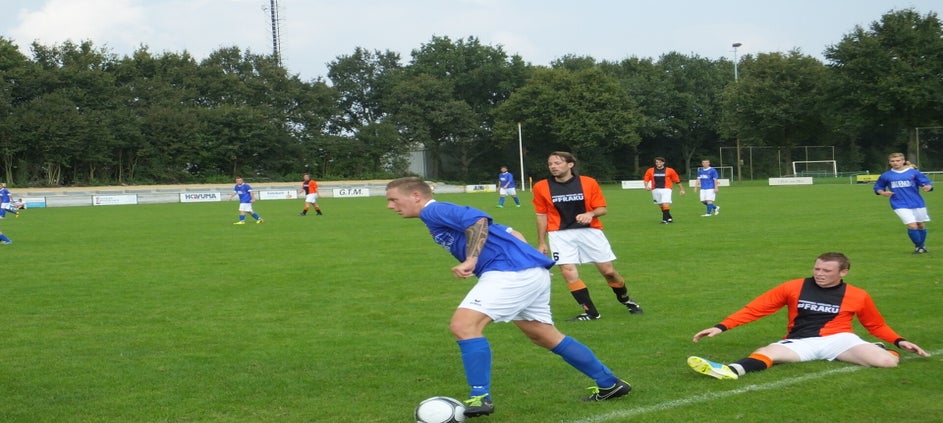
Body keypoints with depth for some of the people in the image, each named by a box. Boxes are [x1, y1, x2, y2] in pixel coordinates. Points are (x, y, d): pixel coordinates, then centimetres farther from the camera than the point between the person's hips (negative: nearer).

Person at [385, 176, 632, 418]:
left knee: (463, 324, -17)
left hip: (511, 271, -11)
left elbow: (478, 220, -22)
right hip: (533, 273, 11)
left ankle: (480, 398, -15)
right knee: (546, 336, 20)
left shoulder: (433, 211, -3)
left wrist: (471, 260, -25)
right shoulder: (439, 216, 25)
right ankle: (609, 384, 29)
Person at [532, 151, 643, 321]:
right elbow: (542, 215, 7)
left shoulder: (589, 183, -4)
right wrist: (541, 242, 8)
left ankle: (625, 299, 31)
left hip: (590, 230, 0)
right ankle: (590, 312, 0)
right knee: (569, 272, -14)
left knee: (608, 270, 3)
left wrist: (591, 214, -22)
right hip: (560, 234, 0)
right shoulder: (541, 187, -2)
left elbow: (603, 209, 0)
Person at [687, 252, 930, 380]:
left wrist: (898, 341, 2)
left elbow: (876, 325, 21)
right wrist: (721, 327, -2)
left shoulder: (858, 296, 6)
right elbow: (756, 308, 5)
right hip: (801, 342, 0)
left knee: (887, 361, -25)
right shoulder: (793, 288, 6)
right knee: (765, 353, -32)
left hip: (838, 339, 0)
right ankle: (732, 371, -65)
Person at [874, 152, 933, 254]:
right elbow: (877, 187, 14)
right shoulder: (886, 176, 2)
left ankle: (922, 245, 35)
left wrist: (928, 187, -26)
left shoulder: (914, 173, -2)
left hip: (917, 203, 1)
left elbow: (927, 183, -3)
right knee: (912, 225, -16)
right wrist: (883, 192, -7)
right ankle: (918, 246, 6)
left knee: (921, 225, 11)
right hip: (900, 206, -1)